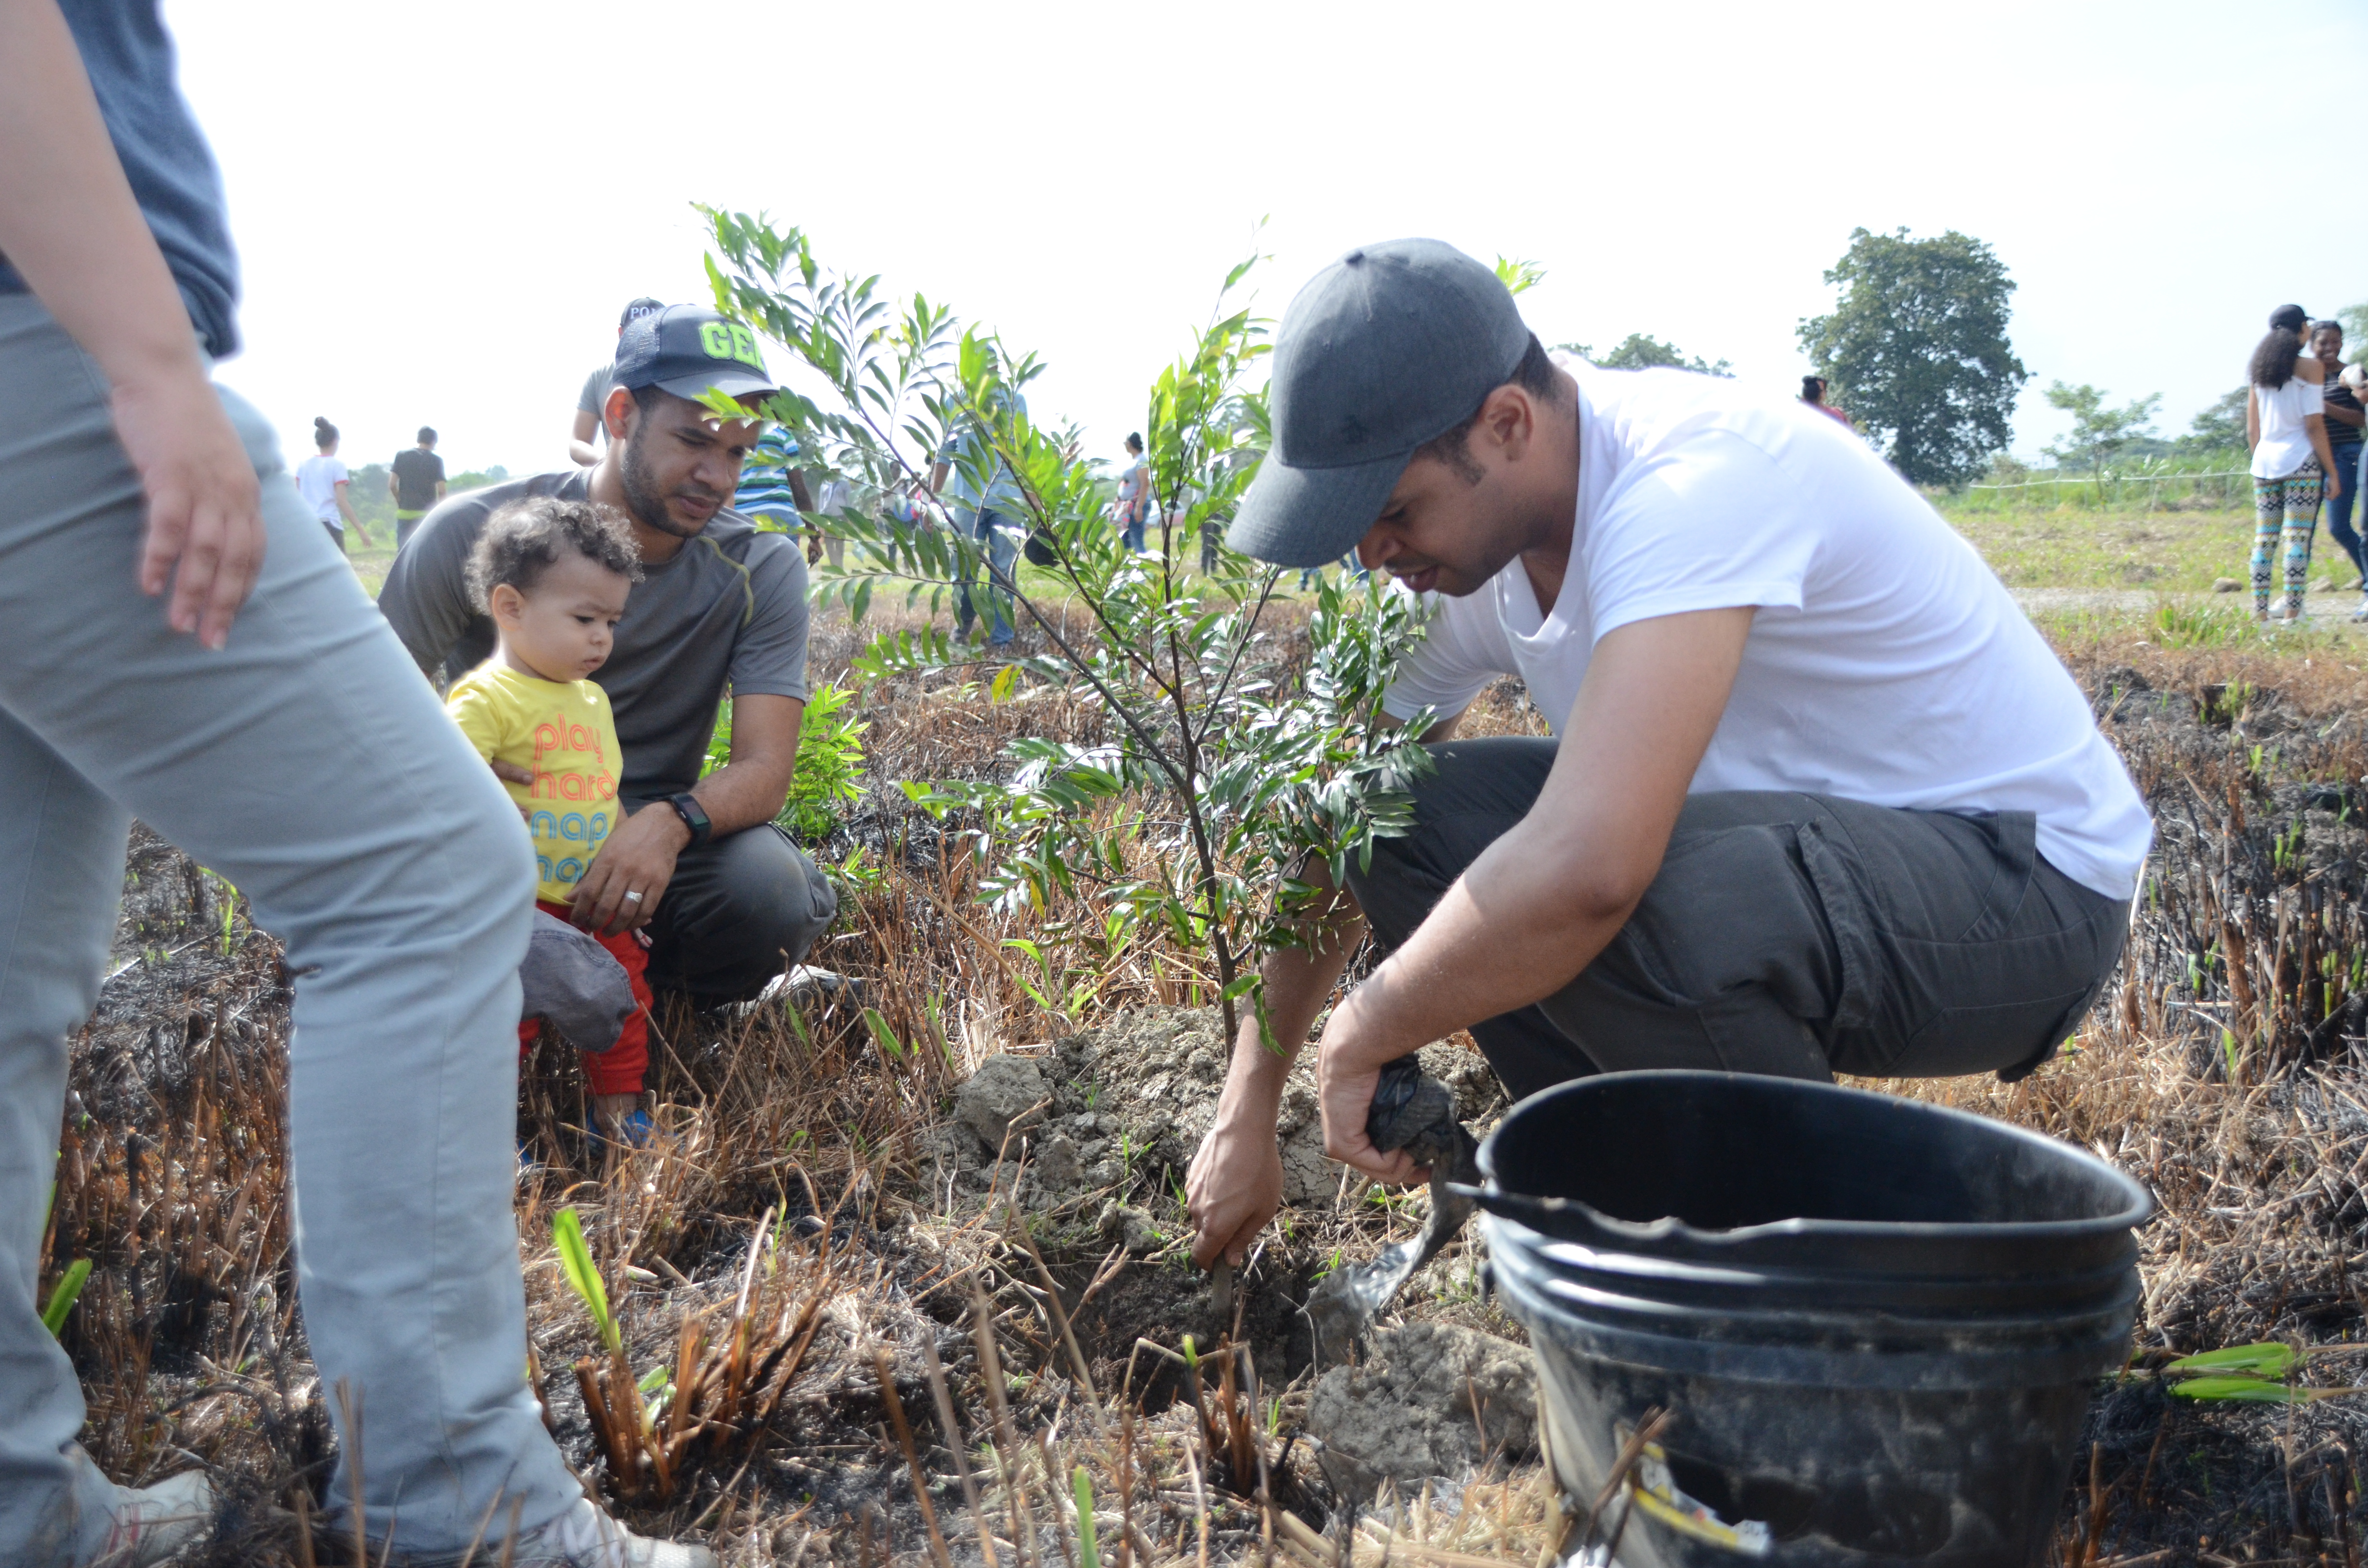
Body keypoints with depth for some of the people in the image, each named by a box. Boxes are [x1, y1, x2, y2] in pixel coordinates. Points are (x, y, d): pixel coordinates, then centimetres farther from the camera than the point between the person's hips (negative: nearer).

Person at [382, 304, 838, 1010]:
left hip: (648, 845, 0)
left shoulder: (762, 570, -7)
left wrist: (672, 821, -38)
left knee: (772, 891, -32)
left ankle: (645, 1002, 3)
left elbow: (764, 767, -14)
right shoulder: (474, 535, -10)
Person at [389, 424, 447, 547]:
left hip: (405, 514, 2)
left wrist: (401, 502, 15)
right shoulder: (436, 460, -2)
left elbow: (392, 485, 0)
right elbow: (441, 491, -8)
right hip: (427, 514, -2)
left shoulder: (402, 455, 5)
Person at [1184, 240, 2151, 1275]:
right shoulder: (1468, 534, -3)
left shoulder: (1692, 482, -30)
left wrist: (1360, 1038, -25)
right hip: (1806, 840, 8)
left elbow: (1585, 873, -43)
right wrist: (1245, 1115, 5)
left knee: (1604, 899, -35)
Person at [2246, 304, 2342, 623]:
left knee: (2264, 538, 6)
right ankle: (2292, 614, -11)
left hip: (2265, 462, 5)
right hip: (2299, 461, -5)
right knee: (2298, 537, -7)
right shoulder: (2310, 368, -5)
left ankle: (2260, 613, 4)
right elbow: (2314, 426, -9)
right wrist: (2331, 471, -5)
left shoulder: (2258, 370, 12)